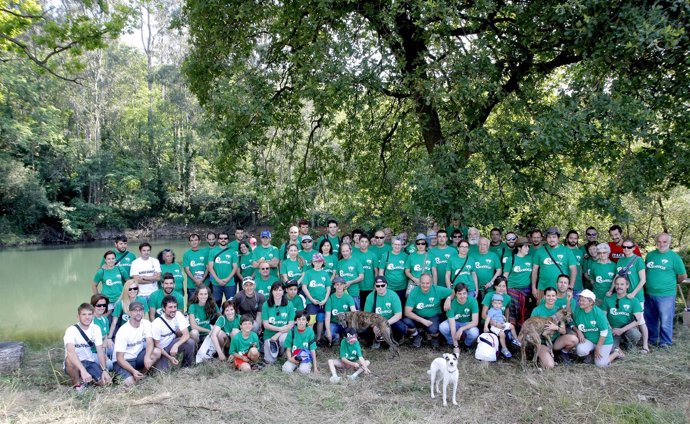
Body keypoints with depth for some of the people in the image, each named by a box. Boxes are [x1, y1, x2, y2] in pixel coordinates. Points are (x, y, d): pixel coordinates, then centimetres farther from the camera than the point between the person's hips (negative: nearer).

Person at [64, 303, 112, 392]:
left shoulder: (96, 329, -4)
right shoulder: (71, 330, -20)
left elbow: (100, 350, -5)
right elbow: (70, 352, -37)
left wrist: (104, 370, -18)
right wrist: (83, 370, -50)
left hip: (90, 362, 4)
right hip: (75, 365, -4)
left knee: (106, 380, -19)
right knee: (70, 359, -39)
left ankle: (86, 379, 11)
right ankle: (77, 383, -11)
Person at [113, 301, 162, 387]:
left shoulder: (146, 324, -5)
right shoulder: (123, 331, -20)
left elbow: (150, 343, -18)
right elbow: (119, 358, -19)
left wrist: (147, 357, -40)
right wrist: (133, 371, -32)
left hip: (137, 357, 5)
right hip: (123, 361, -5)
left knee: (157, 352, -24)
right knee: (130, 383, -31)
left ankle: (141, 375, -5)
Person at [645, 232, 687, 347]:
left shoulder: (674, 257, -5)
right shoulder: (650, 255, 8)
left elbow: (683, 275, 0)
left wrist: (672, 282, 9)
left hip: (666, 295, -5)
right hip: (649, 294, 5)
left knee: (665, 321, 2)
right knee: (650, 320, 16)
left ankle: (665, 342, 15)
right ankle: (651, 339, 31)